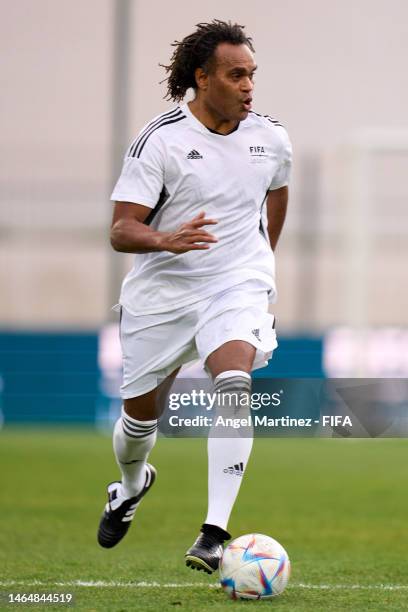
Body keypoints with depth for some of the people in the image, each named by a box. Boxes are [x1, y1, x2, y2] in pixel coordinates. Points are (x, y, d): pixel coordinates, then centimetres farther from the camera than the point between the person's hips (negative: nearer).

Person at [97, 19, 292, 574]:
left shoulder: (271, 138, 0)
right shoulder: (160, 140, -13)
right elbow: (121, 231, -16)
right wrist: (166, 240, -35)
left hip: (238, 287, 1)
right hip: (161, 293, -1)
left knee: (233, 382, -28)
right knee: (140, 415, 12)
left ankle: (215, 533, -30)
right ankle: (132, 485, 50)